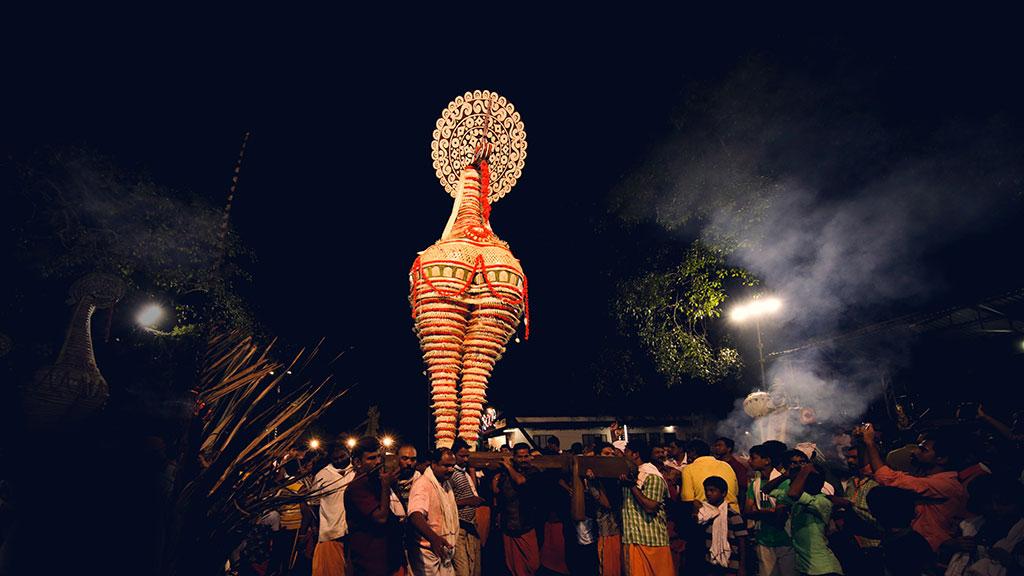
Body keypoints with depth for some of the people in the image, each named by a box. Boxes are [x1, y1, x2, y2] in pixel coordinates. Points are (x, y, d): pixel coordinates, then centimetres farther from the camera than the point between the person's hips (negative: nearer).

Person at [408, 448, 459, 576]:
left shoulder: (446, 483, 10)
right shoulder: (423, 484, -19)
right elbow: (415, 516, -35)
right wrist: (434, 538, -50)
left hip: (445, 552, 8)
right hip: (429, 553, -8)